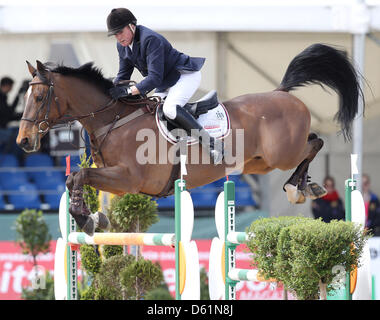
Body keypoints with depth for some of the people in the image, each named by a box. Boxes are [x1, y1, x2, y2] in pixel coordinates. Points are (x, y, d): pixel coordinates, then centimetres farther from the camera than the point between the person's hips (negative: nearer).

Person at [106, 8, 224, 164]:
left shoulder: (150, 39, -29)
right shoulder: (122, 45, -1)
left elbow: (155, 78, -34)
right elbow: (123, 75, 9)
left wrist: (129, 91, -41)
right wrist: (110, 91, -10)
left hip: (186, 75, -10)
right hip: (166, 84, 10)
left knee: (170, 109, -34)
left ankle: (212, 143, -30)